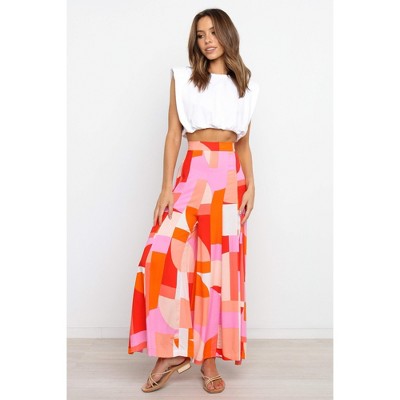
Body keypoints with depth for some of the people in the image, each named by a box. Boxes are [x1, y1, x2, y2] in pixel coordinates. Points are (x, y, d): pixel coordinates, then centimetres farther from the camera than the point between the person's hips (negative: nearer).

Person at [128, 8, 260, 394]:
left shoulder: (245, 85, 16)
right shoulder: (183, 77, 9)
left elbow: (244, 142, 16)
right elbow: (173, 134, 3)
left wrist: (251, 186, 5)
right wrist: (167, 186, -6)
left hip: (231, 177, 2)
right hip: (194, 172, -2)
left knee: (220, 264, 2)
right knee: (165, 254, -16)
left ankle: (208, 357, 12)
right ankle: (172, 350, -2)